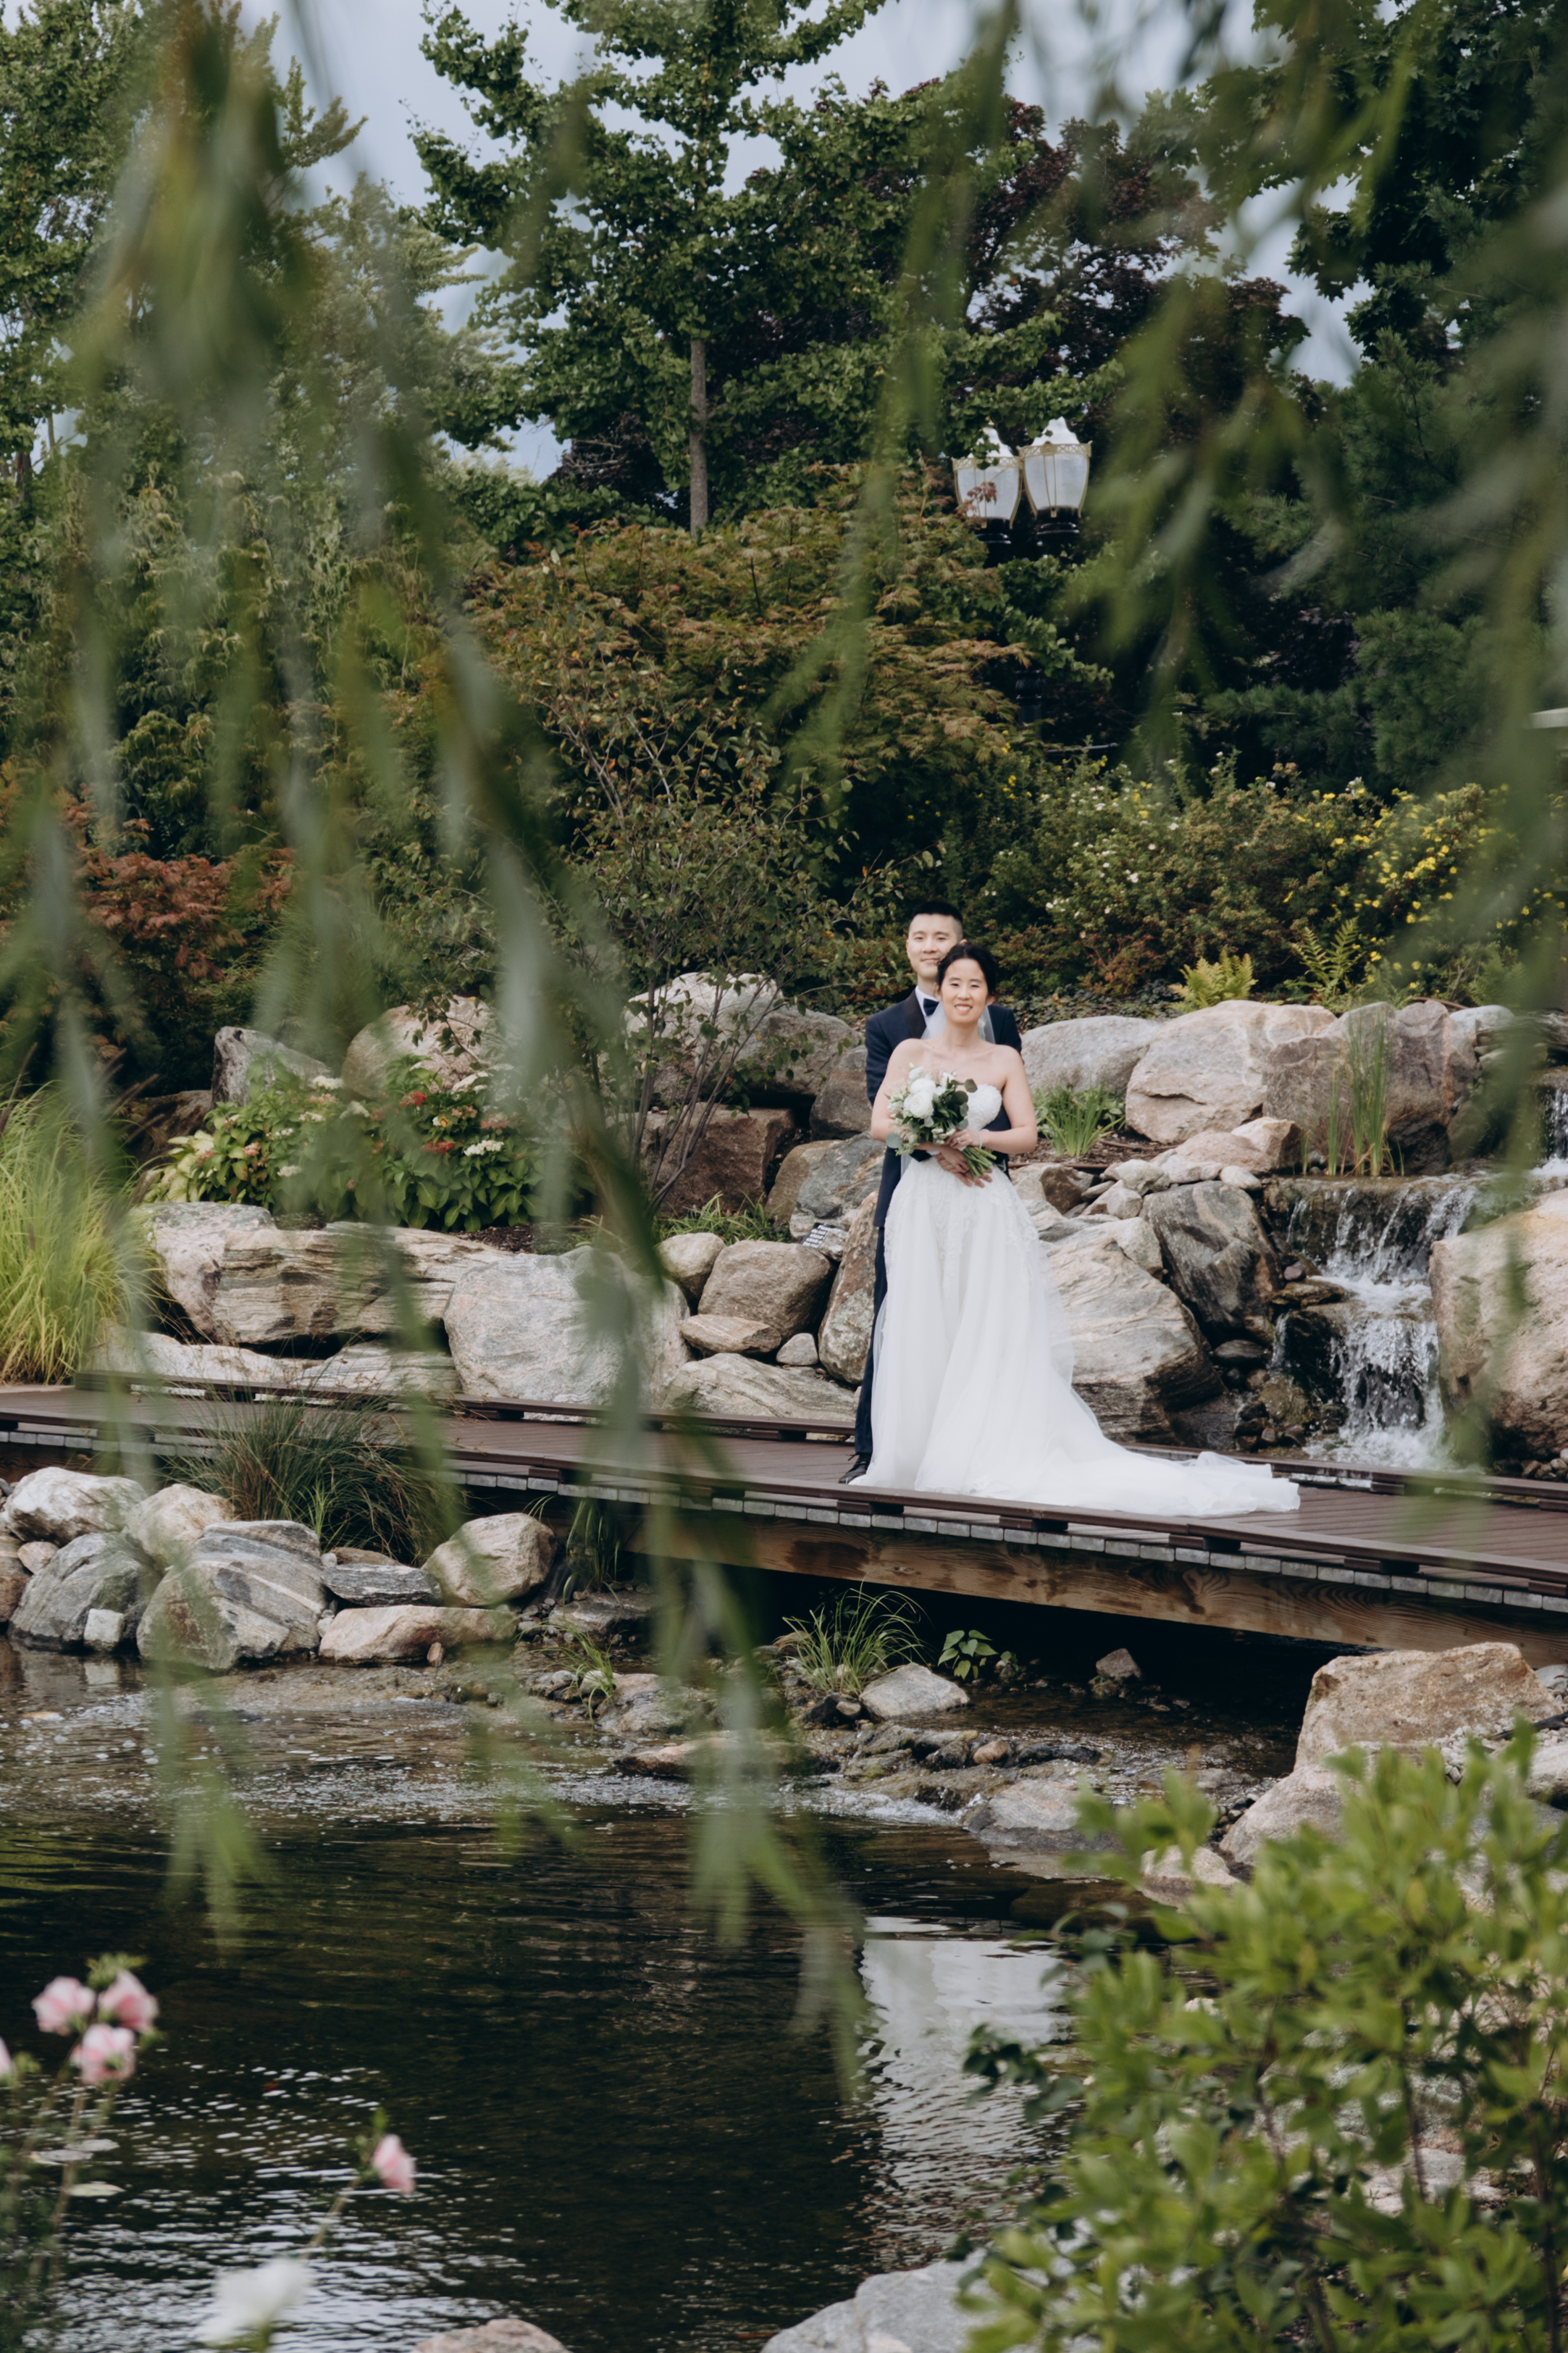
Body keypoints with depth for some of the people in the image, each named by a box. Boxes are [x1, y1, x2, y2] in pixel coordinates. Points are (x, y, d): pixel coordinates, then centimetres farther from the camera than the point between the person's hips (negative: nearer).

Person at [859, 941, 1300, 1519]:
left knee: (989, 1335, -6)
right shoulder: (911, 1052, 8)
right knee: (921, 1334, -5)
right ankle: (915, 1454, -1)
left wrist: (976, 1139, -14)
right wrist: (935, 1146, -13)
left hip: (986, 1211, 0)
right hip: (924, 1205, 0)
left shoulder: (1004, 1060, 9)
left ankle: (980, 1455, -4)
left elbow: (1027, 1135, 3)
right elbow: (880, 1121, 1)